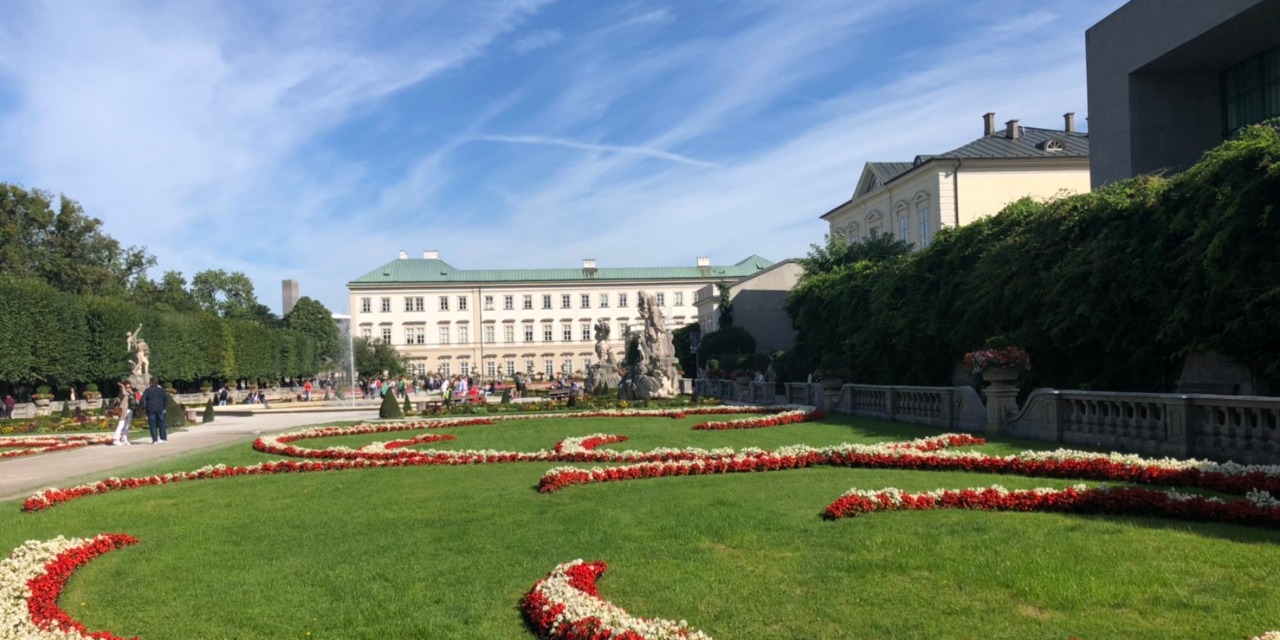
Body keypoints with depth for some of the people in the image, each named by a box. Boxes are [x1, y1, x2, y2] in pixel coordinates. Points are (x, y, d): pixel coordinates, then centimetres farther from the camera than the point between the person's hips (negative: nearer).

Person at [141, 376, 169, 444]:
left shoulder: (148, 390, -2)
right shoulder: (161, 390, 7)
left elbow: (143, 399, -8)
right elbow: (166, 398, 7)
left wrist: (144, 407, 2)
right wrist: (165, 407, 11)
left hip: (151, 410, -3)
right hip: (160, 409, 3)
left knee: (153, 425, 0)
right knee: (161, 424, 9)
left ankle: (155, 440, -4)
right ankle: (164, 438, 9)